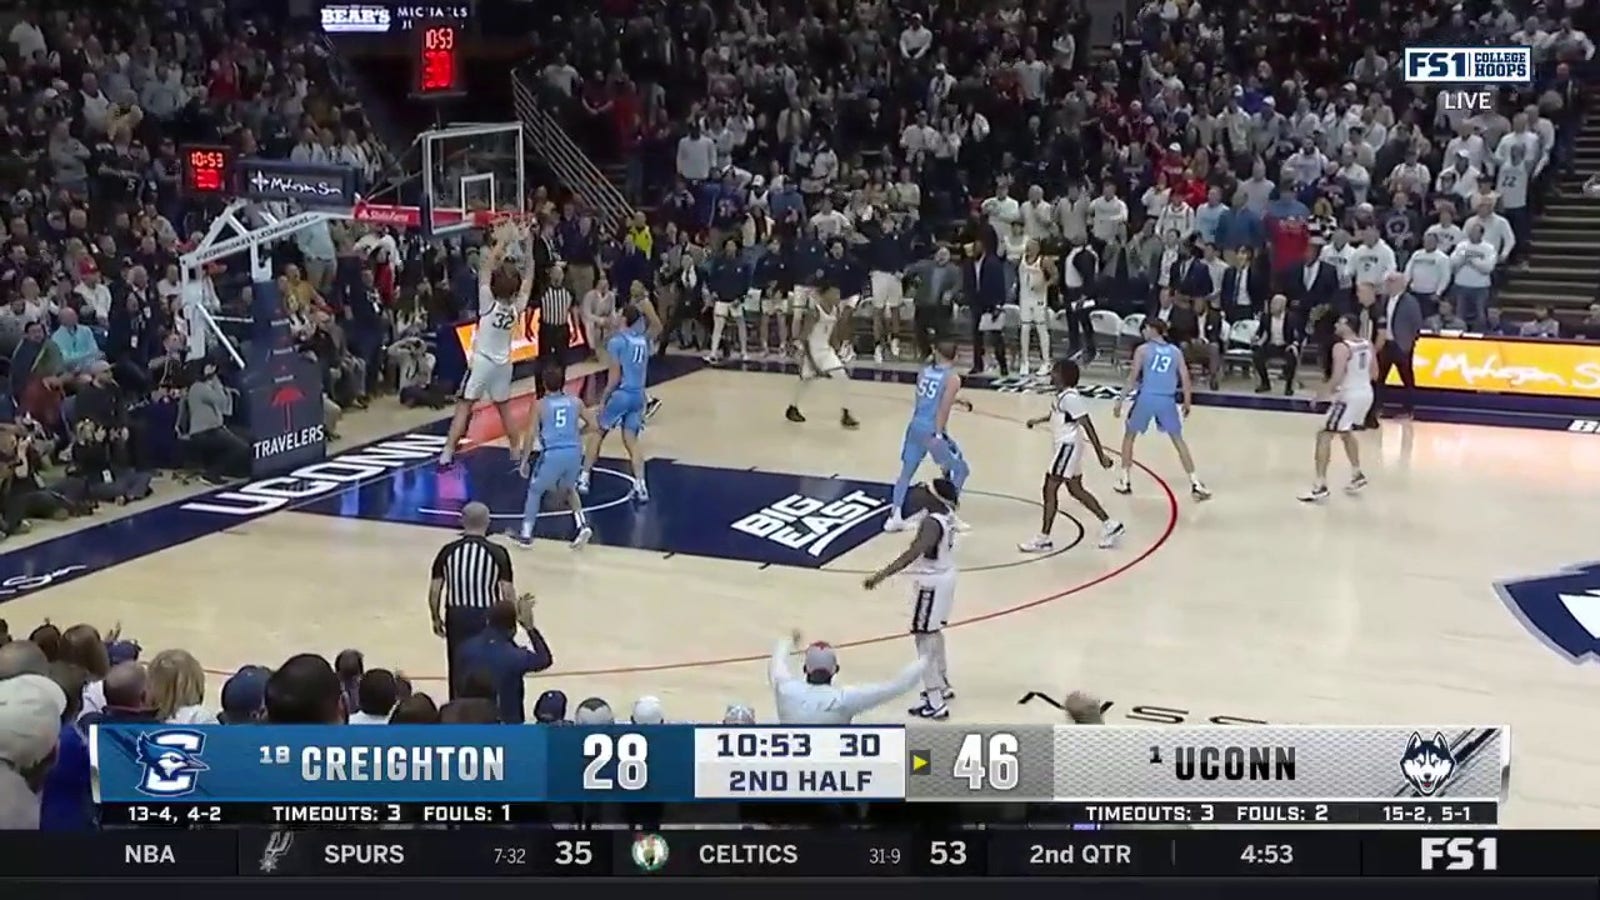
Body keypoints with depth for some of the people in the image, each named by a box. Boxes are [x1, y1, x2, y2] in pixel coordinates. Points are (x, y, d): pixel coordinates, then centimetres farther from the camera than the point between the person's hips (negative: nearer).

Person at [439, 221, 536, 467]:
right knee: (505, 410, 17)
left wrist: (502, 242, -16)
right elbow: (528, 276, 4)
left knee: (463, 408, -4)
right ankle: (516, 453, 21)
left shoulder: (489, 304, -16)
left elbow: (484, 267, -18)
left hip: (481, 361, -4)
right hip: (503, 363, 5)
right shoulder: (516, 308, -6)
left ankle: (447, 454, -9)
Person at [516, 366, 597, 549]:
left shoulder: (539, 405, 3)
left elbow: (532, 435, -1)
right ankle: (583, 526, 14)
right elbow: (593, 425, 13)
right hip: (574, 452, 3)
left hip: (553, 454, -3)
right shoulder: (575, 401, 12)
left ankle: (526, 535, 19)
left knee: (535, 490, 20)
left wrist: (524, 460, 5)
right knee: (569, 489, 31)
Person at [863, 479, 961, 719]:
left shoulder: (932, 523, -29)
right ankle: (943, 685, 42)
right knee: (934, 632, 26)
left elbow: (914, 553, -41)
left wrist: (882, 574, -48)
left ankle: (935, 704, -5)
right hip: (943, 576, 10)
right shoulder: (946, 513, -1)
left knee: (924, 638, -5)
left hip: (931, 582, -10)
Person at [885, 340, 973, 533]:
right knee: (961, 469, 11)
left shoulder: (924, 372, 12)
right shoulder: (952, 378, -6)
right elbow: (943, 409, -15)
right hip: (932, 430, -6)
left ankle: (895, 516, 5)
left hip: (915, 427, 6)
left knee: (906, 472, 15)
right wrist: (938, 435, -16)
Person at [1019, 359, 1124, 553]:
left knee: (1050, 489, -5)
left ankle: (1043, 539, 1)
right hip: (1065, 446, 10)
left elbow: (1088, 427, -22)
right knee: (1076, 489, 16)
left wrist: (1101, 455, -22)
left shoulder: (1070, 397, -22)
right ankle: (1110, 525, 23)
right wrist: (1039, 420, 23)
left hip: (1068, 447, -10)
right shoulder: (1062, 395, 6)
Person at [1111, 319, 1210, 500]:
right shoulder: (1175, 352, 12)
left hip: (1147, 398, -2)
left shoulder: (1143, 350, 2)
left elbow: (1133, 378, -4)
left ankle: (1125, 481, 18)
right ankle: (1195, 484, 9)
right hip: (1167, 400, 2)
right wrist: (1187, 403, 19)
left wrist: (1120, 401, 0)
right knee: (1178, 441, 14)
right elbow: (1185, 379, 8)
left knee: (1129, 436, 18)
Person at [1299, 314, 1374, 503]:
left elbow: (1337, 378, -23)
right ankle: (1357, 476, 38)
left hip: (1348, 396, -9)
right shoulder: (1368, 344, 6)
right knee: (1346, 432, 30)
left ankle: (1320, 486, -8)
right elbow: (1374, 374, 13)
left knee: (1324, 435, -3)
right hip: (1366, 393, 9)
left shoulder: (1341, 347, -18)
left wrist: (1322, 393, -9)